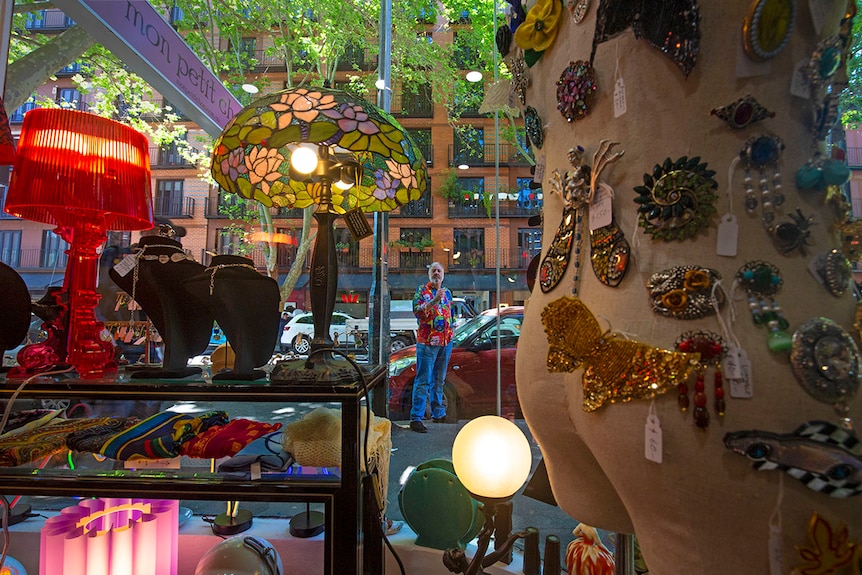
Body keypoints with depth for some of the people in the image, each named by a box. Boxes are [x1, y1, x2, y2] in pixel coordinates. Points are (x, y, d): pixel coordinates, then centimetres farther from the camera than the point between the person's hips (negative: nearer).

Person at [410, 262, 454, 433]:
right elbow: (416, 311, -17)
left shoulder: (447, 292, 15)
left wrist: (450, 332, 13)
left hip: (445, 342, 6)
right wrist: (434, 300, -27)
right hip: (427, 342, -6)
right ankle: (416, 418, -3)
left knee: (439, 380, 16)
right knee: (423, 381, -7)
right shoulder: (422, 290, -3)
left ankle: (438, 413, 27)